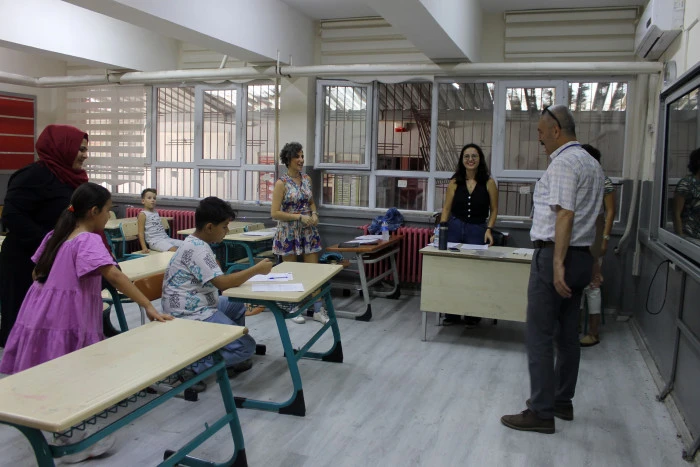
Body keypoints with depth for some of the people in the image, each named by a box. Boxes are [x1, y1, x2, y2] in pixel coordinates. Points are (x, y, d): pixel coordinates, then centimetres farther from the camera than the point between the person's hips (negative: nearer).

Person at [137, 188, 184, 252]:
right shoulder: (143, 214, -2)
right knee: (174, 249, -32)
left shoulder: (156, 212, 19)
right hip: (155, 241, -8)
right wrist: (144, 248, -15)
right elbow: (141, 233, -7)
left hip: (166, 238, 8)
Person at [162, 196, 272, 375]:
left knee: (238, 305, 26)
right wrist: (256, 269, -17)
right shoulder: (197, 249, -21)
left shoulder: (195, 243, 11)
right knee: (246, 346, -10)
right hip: (191, 316, -11)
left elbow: (217, 279, 15)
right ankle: (193, 365, -10)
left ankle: (229, 360, 23)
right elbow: (223, 283, -27)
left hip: (198, 306, 11)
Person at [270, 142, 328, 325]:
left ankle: (318, 310, 13)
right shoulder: (281, 183, -11)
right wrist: (300, 217, -19)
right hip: (289, 232, -5)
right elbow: (275, 213, -15)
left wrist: (314, 214, -2)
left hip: (308, 231, 5)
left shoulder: (307, 179, 5)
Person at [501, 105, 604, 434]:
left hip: (555, 255, -10)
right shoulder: (591, 163, 18)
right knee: (568, 334, 15)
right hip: (581, 256, 10)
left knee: (540, 336, -5)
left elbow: (565, 215, -21)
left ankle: (541, 412, 1)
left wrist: (558, 264, -25)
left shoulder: (563, 162, -12)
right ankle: (562, 401, 25)